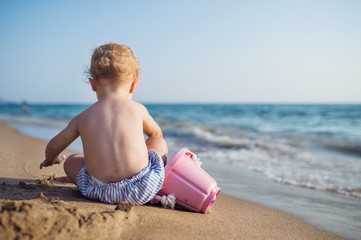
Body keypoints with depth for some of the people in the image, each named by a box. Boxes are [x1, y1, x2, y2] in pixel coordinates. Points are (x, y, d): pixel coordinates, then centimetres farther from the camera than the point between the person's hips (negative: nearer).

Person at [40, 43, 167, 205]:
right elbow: (156, 133, 26)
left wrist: (50, 159, 47)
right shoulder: (138, 109, 4)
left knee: (71, 161, 24)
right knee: (160, 143, 22)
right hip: (142, 191, -1)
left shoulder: (82, 118, 7)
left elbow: (53, 147, 22)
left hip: (103, 193, 1)